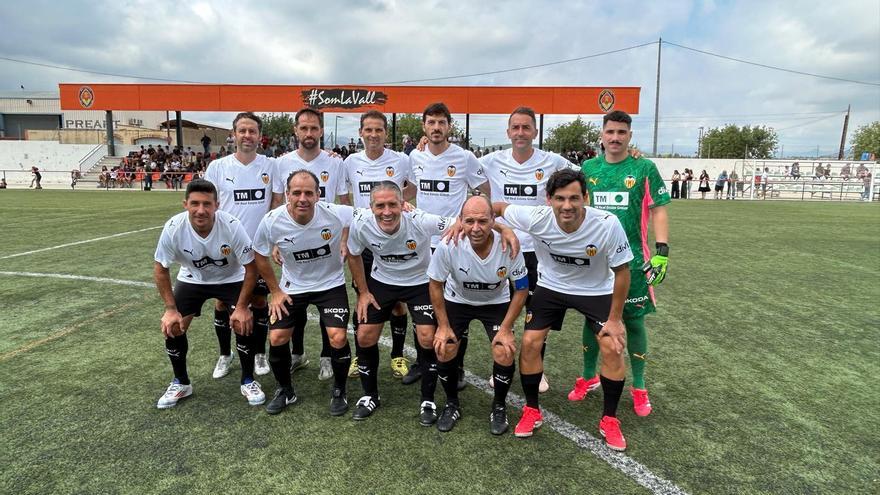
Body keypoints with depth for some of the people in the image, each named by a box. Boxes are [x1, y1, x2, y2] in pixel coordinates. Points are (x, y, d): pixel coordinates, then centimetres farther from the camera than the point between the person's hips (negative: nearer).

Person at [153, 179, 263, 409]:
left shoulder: (232, 226, -33)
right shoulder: (173, 228, -27)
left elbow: (250, 268, -21)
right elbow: (160, 269, -11)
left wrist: (241, 307, -21)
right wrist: (170, 309, -14)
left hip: (231, 279, -2)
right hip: (191, 280, 2)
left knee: (243, 325, -17)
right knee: (171, 327, -6)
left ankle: (248, 381, 7)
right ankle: (181, 383, 20)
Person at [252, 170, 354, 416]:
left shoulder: (335, 214, -27)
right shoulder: (271, 221, -20)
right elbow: (260, 256, -1)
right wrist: (275, 291, 1)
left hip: (331, 283, -2)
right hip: (292, 286, 2)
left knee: (338, 338, -13)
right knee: (276, 338, -1)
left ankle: (339, 391, 14)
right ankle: (285, 390, 25)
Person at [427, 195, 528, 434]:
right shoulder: (448, 246, -31)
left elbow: (521, 290, -14)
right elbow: (435, 284, -12)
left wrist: (505, 329, -15)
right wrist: (443, 325, -10)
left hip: (496, 302, 0)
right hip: (457, 300, 1)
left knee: (504, 353, -15)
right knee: (443, 350, -11)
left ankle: (499, 406, 14)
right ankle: (452, 404, 18)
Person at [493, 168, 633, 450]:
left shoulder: (607, 225, -31)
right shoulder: (537, 219, -29)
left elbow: (621, 271, -16)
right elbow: (497, 207, -11)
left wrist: (615, 319, -11)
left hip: (596, 290, -1)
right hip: (551, 286, 1)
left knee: (613, 348, -10)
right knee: (529, 342, -7)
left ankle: (609, 420, 14)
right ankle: (532, 411, 17)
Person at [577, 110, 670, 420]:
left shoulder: (644, 169, -1)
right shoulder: (588, 168, 7)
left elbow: (658, 210, -2)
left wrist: (662, 251, -10)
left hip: (632, 260, -2)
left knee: (634, 322, 5)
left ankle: (639, 388, 22)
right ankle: (588, 378, 29)